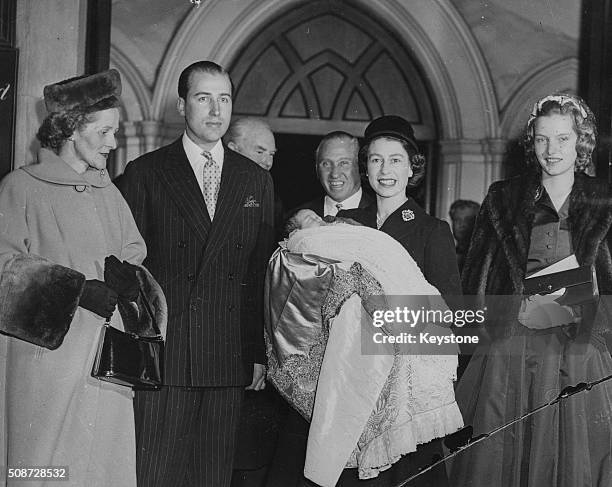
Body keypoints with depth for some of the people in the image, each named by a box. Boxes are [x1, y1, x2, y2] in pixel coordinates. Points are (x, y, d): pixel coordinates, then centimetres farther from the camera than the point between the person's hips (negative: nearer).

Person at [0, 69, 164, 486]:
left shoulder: (109, 192, 18)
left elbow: (135, 249, 22)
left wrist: (126, 273, -2)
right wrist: (76, 288, -16)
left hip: (106, 358, 5)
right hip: (45, 349, -5)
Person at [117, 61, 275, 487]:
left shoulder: (257, 181, 12)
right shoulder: (145, 173, 3)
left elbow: (263, 272, 11)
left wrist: (261, 353, 6)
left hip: (231, 364, 3)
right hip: (161, 356, -3)